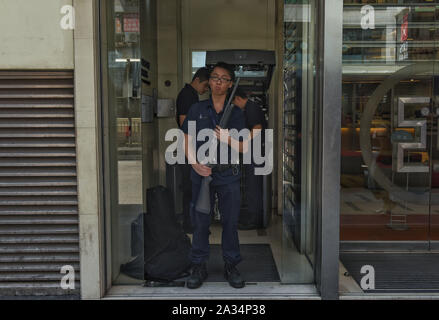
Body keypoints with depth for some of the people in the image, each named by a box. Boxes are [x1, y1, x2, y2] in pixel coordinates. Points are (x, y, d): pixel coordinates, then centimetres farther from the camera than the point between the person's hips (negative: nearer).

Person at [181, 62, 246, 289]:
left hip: (229, 174, 0)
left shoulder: (236, 112, 6)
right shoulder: (197, 110, 6)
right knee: (200, 221, 5)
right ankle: (199, 268, 18)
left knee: (230, 221, 6)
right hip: (202, 173, 0)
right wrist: (195, 164, -11)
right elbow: (187, 141, 5)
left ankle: (231, 266, 20)